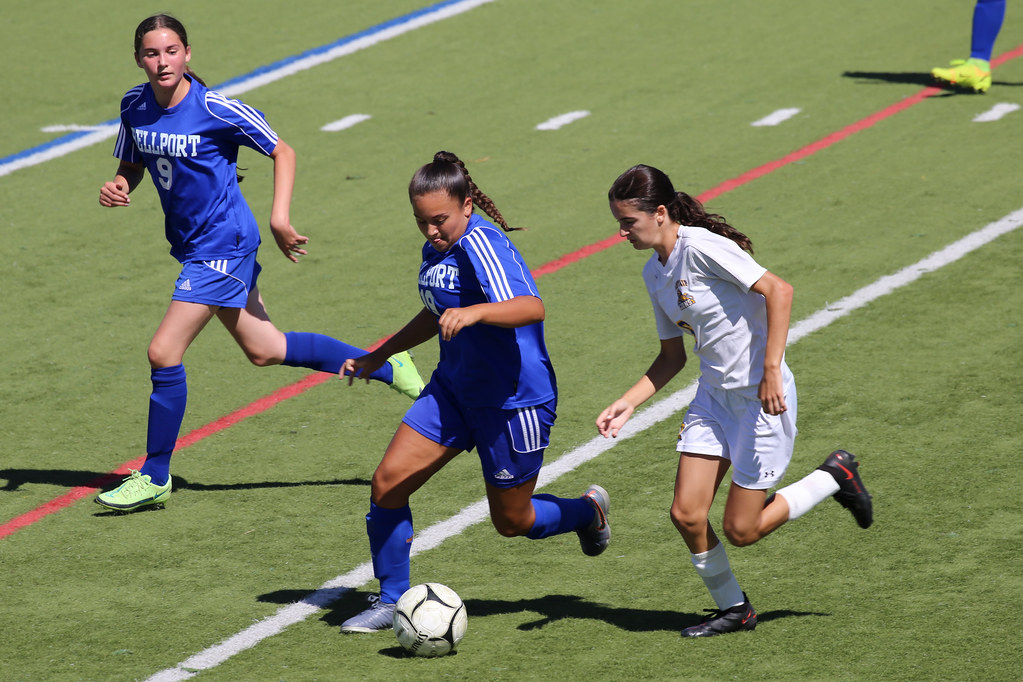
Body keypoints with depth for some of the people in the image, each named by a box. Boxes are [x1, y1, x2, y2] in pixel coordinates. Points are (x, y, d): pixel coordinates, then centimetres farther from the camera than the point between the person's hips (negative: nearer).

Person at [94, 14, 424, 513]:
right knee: (264, 350, 16)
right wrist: (118, 186, -9)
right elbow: (131, 165, 14)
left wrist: (280, 218, -15)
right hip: (192, 246, 8)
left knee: (163, 353, -11)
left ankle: (155, 477, 5)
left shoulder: (215, 110, -18)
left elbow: (281, 152, -8)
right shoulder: (135, 106, -1)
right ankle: (386, 367, 32)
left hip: (223, 245, -8)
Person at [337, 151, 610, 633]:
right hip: (453, 389, 8)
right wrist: (377, 357, 24)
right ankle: (391, 600, 10)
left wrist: (474, 312, -55)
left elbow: (531, 308, -38)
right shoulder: (437, 249, 5)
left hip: (512, 401, -8)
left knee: (512, 521, 9)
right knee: (386, 484, -5)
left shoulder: (480, 243, -23)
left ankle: (588, 510, 40)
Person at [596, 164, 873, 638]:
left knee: (741, 530, -3)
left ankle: (834, 477, 18)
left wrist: (771, 371, -27)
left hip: (763, 396, -8)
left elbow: (778, 291, -23)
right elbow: (671, 357, 15)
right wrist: (627, 404, 3)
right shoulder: (654, 273, 7)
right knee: (686, 514, -2)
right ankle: (733, 609, 18)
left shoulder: (701, 247, -19)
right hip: (714, 395, 8)